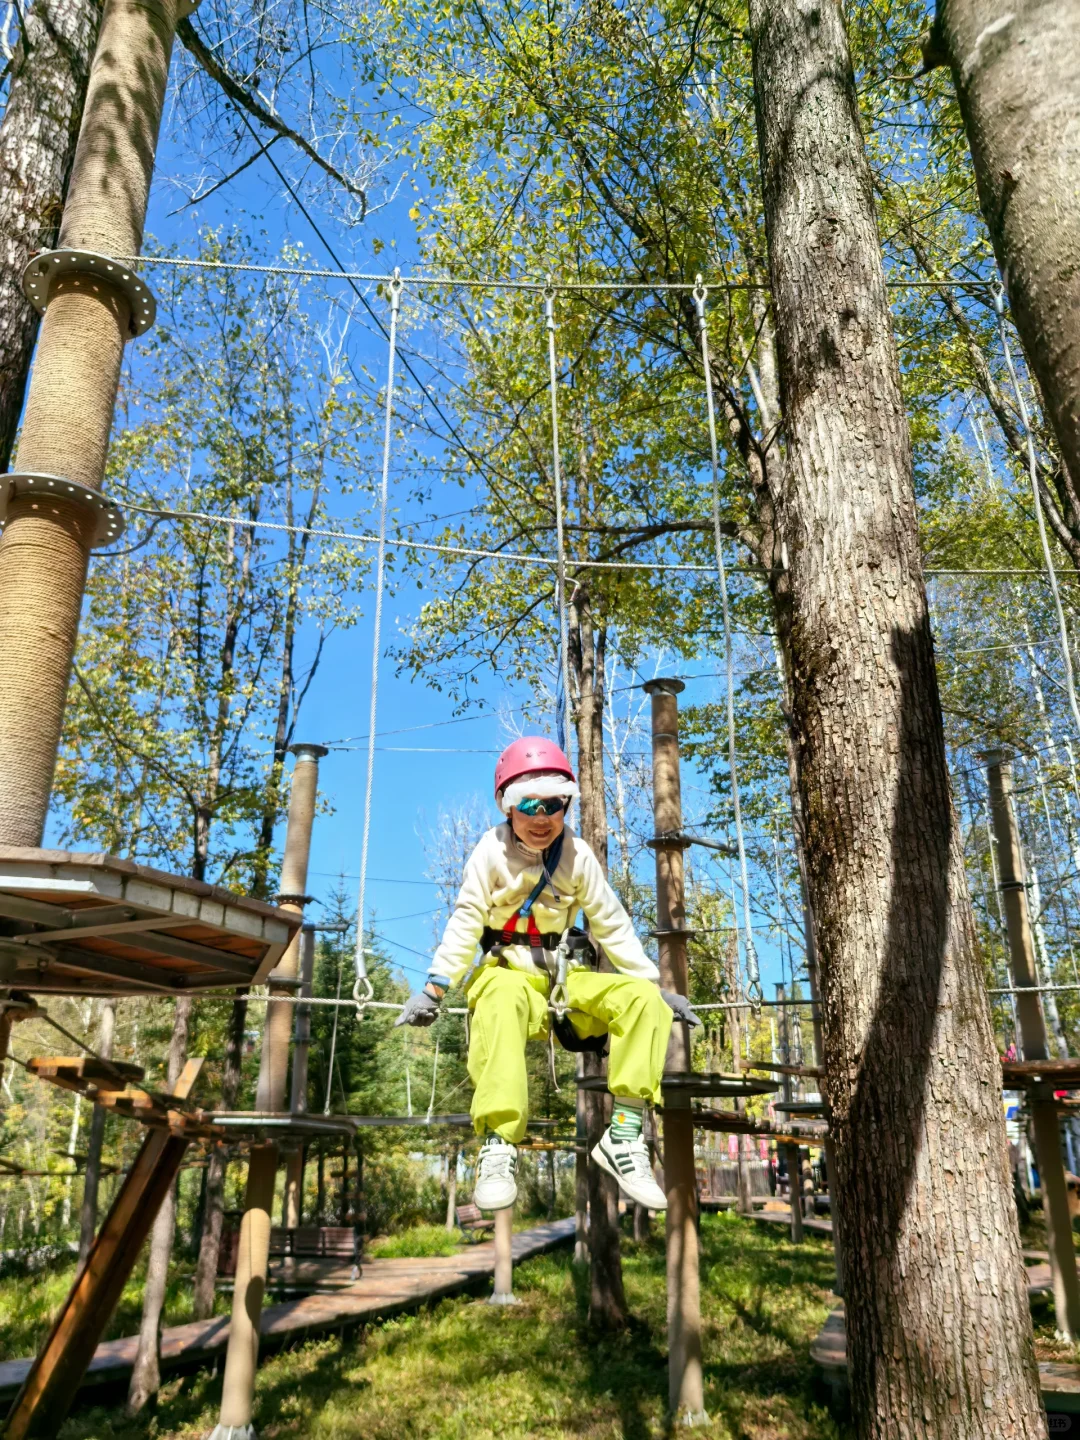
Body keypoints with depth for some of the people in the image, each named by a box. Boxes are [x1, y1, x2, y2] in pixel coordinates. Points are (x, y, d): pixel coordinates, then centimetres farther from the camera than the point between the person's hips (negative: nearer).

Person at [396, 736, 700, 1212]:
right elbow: (466, 922, -9)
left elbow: (612, 925, 4)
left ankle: (624, 1133, -21)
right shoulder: (492, 851, -6)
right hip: (505, 968, -3)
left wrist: (656, 985, 0)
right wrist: (435, 986, -19)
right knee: (502, 1001, -41)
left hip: (565, 975, 4)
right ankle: (498, 1145, -38)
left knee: (642, 999, -21)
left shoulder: (578, 855, 1)